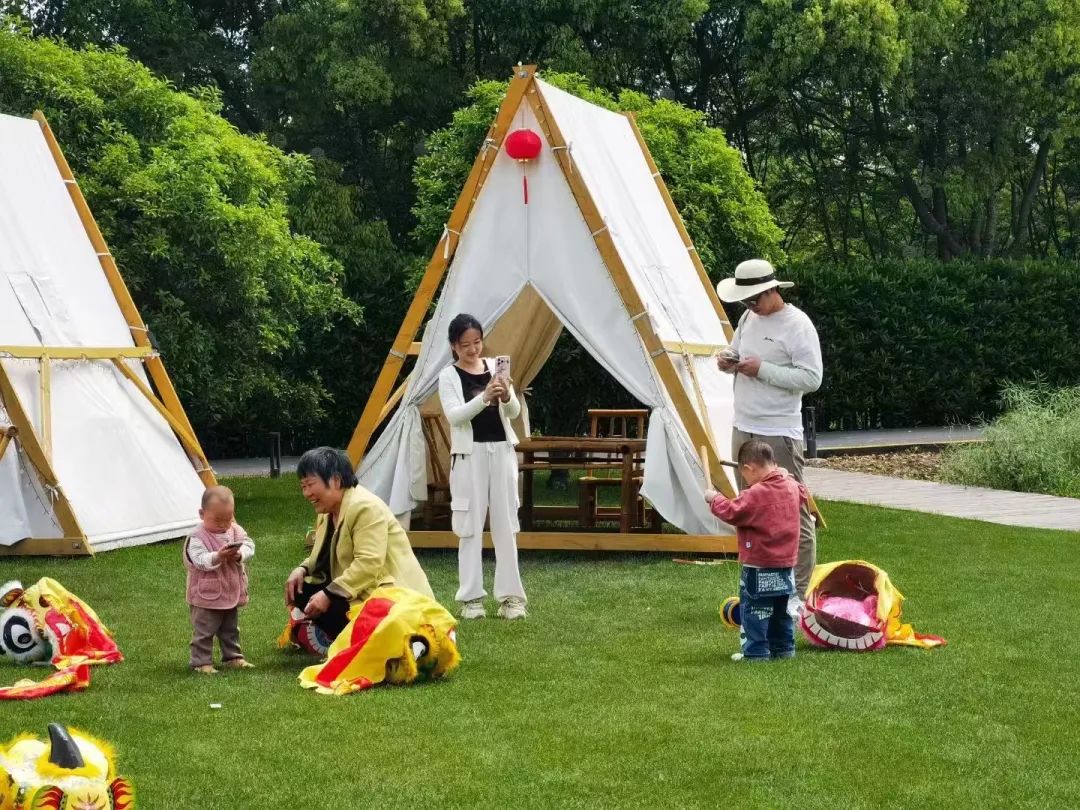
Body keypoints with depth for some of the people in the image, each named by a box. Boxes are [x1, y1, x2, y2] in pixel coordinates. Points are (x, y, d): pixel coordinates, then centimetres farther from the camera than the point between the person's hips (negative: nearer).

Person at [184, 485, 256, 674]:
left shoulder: (236, 531, 1)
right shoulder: (197, 538, -17)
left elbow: (249, 546, -9)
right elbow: (200, 560, -29)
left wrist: (239, 554, -30)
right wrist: (218, 557, -44)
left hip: (232, 594, 6)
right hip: (206, 597, -6)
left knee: (231, 630, 20)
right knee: (204, 632, 0)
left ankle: (232, 657, 32)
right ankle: (201, 662, 7)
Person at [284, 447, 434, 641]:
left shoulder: (366, 508, -20)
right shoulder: (327, 511, 12)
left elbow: (368, 564, -28)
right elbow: (323, 555, 20)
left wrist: (329, 594, -30)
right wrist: (302, 569, -1)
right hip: (357, 592, 10)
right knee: (301, 591, 0)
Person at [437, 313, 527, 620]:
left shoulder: (496, 367, 7)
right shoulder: (449, 376, -2)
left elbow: (514, 412, 2)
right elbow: (454, 415, -15)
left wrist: (507, 396, -21)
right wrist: (484, 397, -30)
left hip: (501, 451, 3)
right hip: (469, 454, -3)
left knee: (505, 524, 3)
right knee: (471, 526, -2)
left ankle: (510, 596, 7)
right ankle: (471, 598, 4)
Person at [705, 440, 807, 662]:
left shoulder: (755, 495, -21)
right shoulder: (792, 487, 2)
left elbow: (732, 513, -20)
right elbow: (803, 495, 25)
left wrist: (714, 499, -5)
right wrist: (786, 476, 35)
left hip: (759, 569, -8)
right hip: (786, 565, 8)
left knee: (754, 609, 0)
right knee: (781, 610, 18)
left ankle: (756, 651, -1)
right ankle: (783, 647, 25)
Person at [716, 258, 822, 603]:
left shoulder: (797, 325, -12)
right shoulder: (749, 318, 11)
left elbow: (812, 378, -17)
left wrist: (763, 370, -21)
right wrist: (728, 363, 1)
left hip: (779, 435, -8)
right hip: (744, 430, 8)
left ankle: (797, 594, -3)